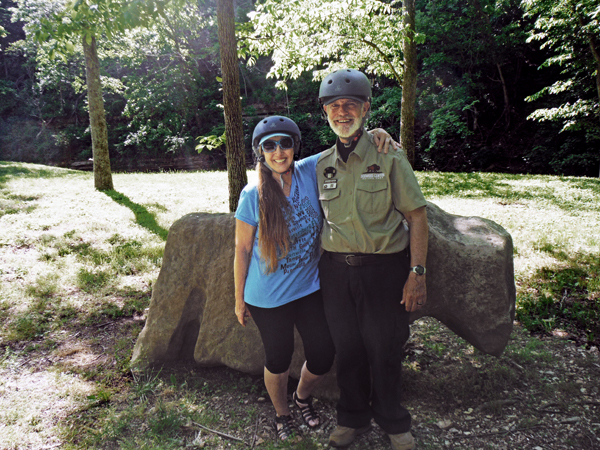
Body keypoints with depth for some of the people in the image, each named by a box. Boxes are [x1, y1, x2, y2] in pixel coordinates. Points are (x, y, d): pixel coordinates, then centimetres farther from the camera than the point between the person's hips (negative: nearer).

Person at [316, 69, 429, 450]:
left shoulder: (388, 156, -4)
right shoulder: (323, 164, 8)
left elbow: (417, 215, -5)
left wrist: (417, 273, -12)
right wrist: (321, 268, 11)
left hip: (384, 267, -3)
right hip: (336, 269, 3)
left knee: (384, 348, 8)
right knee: (347, 347, 14)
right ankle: (353, 418, 37)